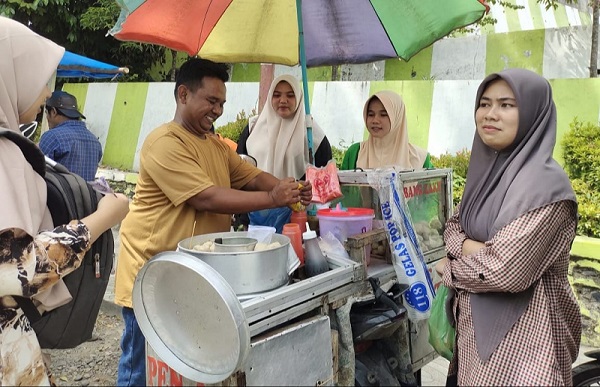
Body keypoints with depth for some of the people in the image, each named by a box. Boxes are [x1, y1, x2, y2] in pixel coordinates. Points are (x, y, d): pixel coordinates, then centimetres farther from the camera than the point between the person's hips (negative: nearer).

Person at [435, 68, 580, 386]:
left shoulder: (545, 185, -21)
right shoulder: (487, 170, 4)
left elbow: (505, 272, -26)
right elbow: (453, 226, 9)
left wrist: (448, 269, -9)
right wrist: (468, 246, -14)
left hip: (520, 330, -8)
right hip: (475, 319, 8)